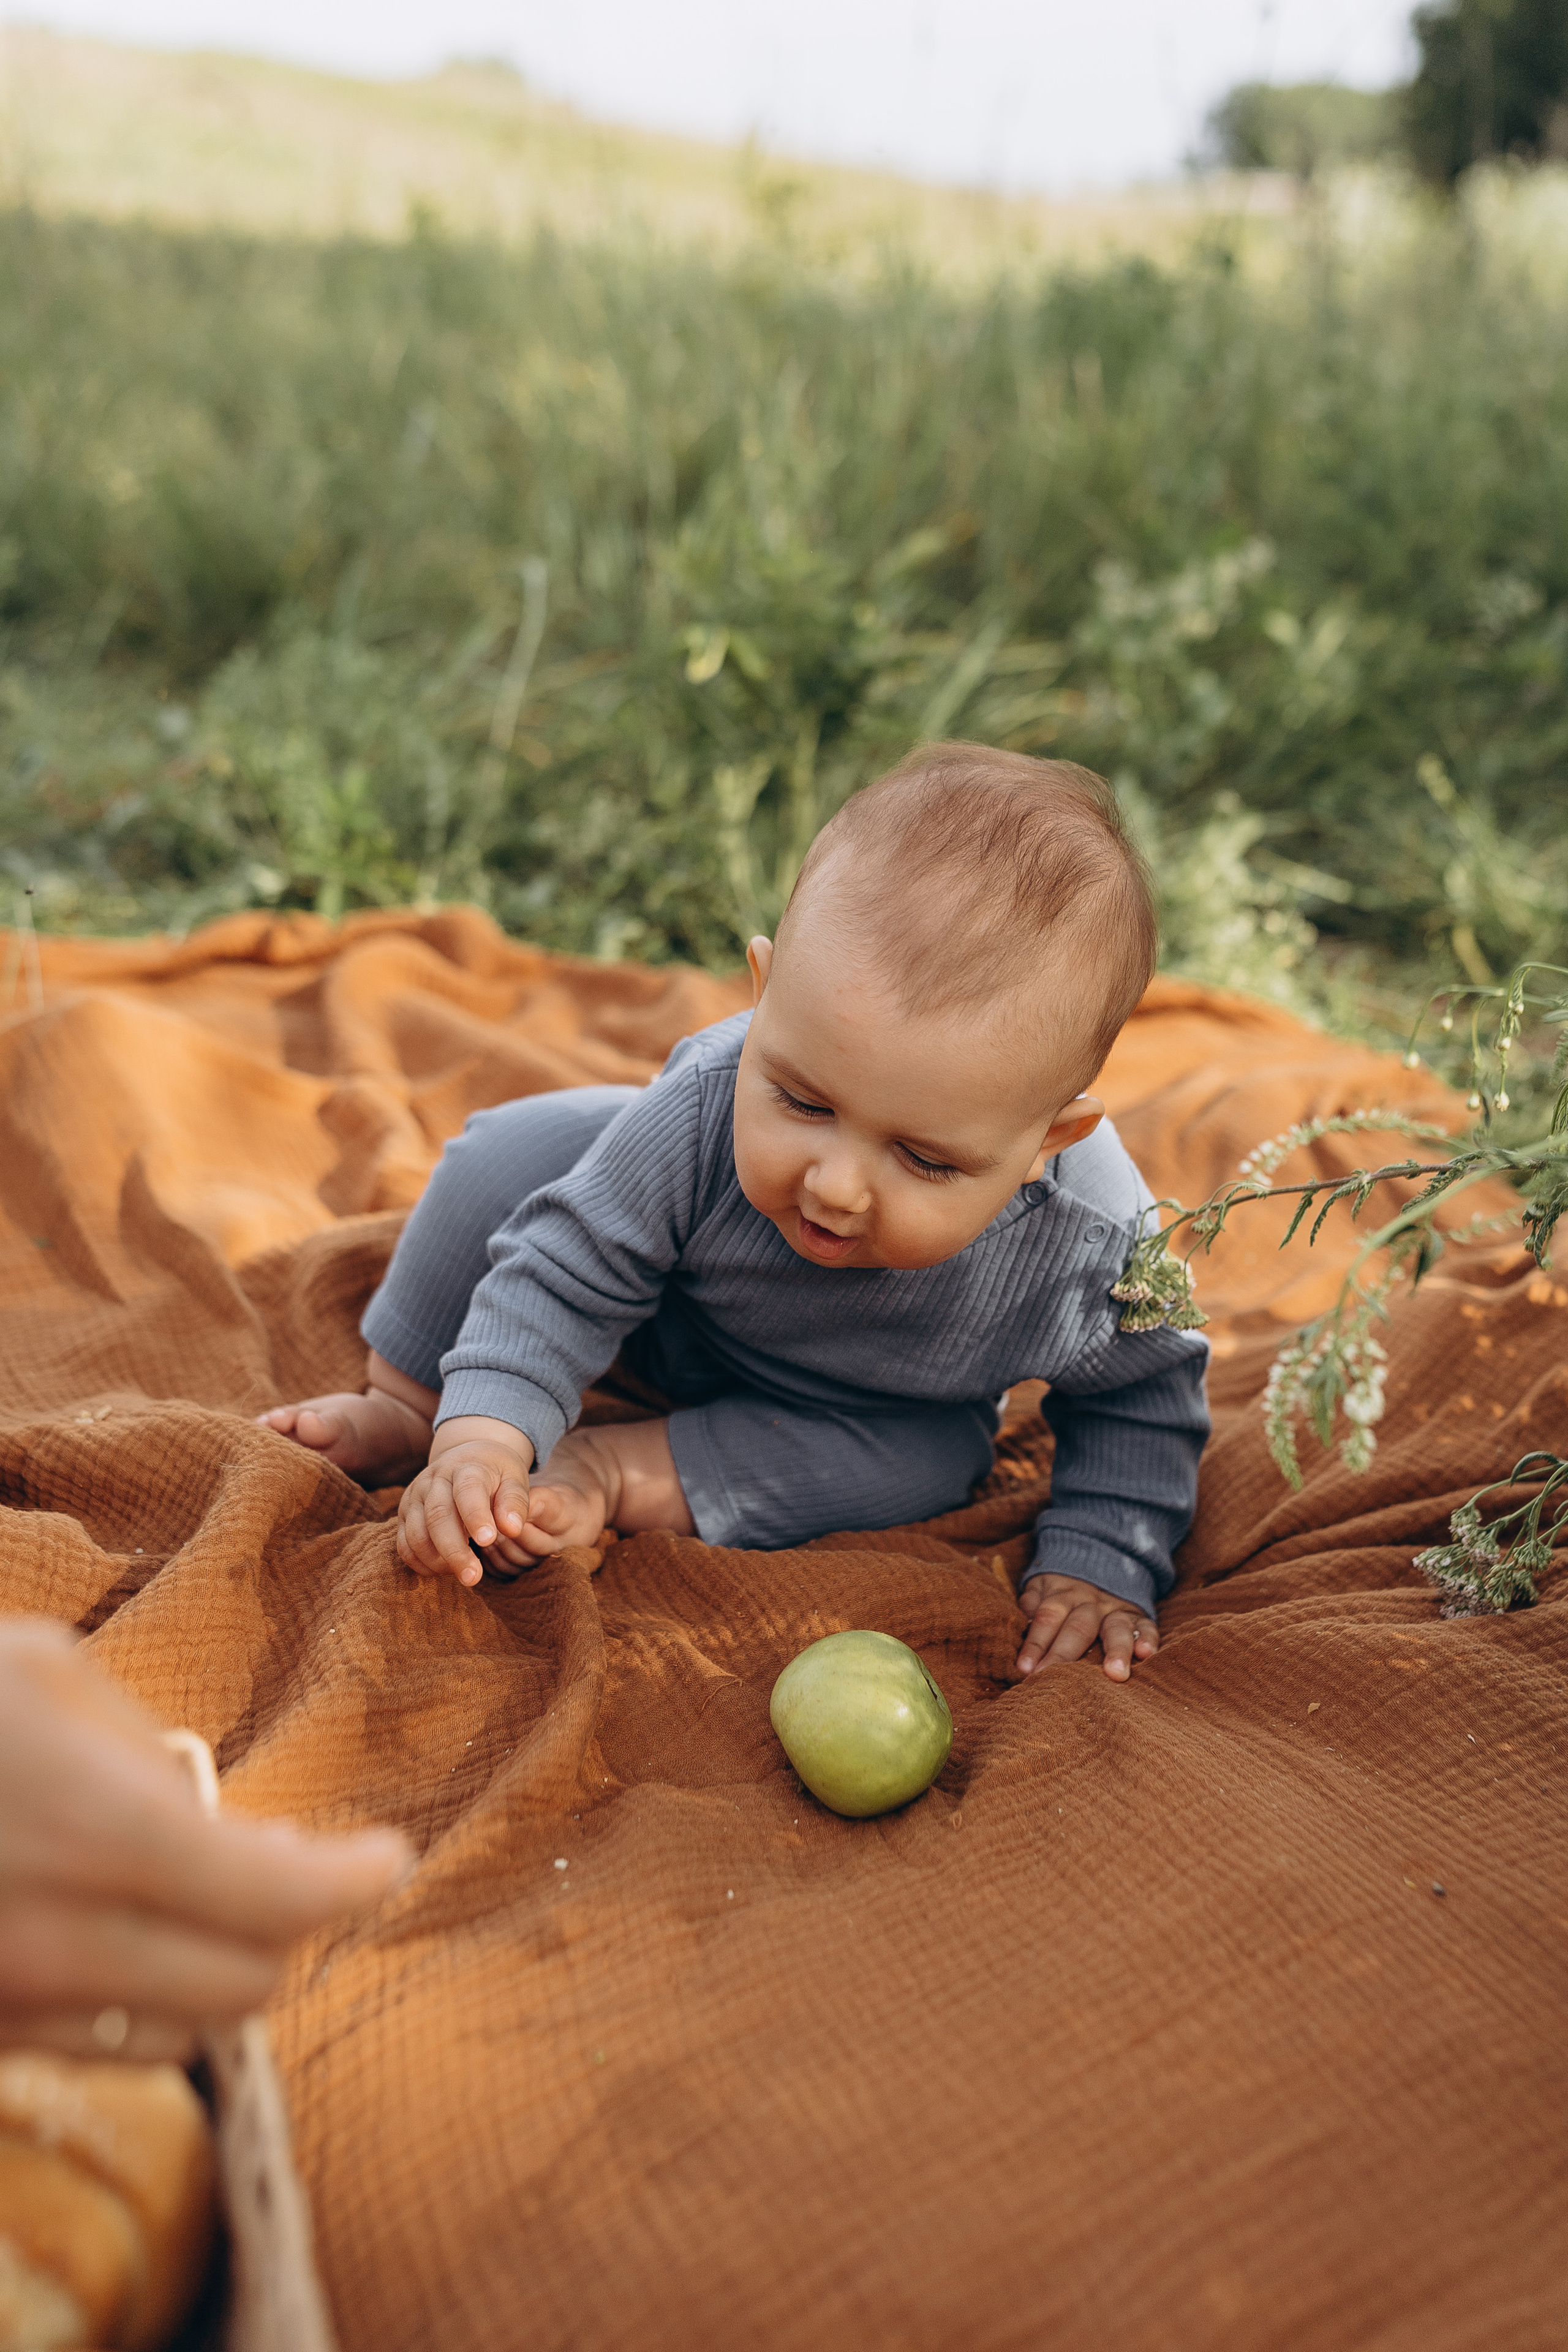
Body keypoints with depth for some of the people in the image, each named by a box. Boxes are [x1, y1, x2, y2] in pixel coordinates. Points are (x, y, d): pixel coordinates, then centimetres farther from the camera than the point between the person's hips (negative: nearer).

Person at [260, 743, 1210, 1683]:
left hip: (875, 1401, 0)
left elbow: (1144, 1399, -17)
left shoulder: (1094, 1252, -40)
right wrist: (484, 1432, -39)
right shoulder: (707, 1109, -41)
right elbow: (567, 1266, -28)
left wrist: (1099, 1561, -25)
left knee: (930, 1458, -31)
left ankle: (609, 1475, -21)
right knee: (516, 1153, -16)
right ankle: (406, 1406, 7)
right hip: (671, 1309, 0)